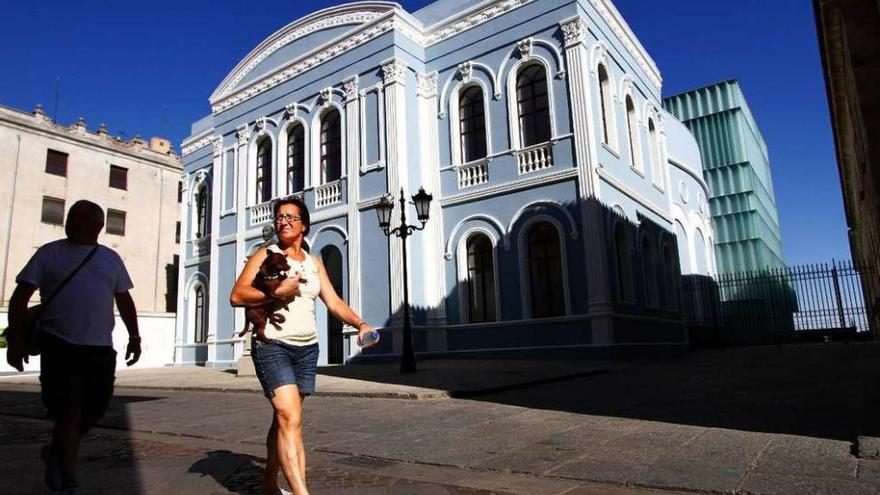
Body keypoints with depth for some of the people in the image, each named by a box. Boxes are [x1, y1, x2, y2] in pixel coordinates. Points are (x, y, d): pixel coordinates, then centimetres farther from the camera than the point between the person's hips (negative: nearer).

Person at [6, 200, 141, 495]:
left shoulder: (111, 258, 13)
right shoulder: (49, 253, 4)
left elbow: (124, 300, 17)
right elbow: (20, 298, 1)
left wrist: (134, 336, 10)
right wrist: (16, 339, -8)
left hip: (100, 348, 3)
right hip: (59, 346, -3)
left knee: (93, 411, 9)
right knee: (69, 412, -5)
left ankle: (55, 453, 37)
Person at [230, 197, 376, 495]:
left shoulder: (314, 262, 13)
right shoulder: (265, 255, 1)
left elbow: (333, 302, 7)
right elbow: (236, 296, -9)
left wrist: (360, 324, -7)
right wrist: (277, 291, -20)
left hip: (307, 348, 5)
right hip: (272, 345, -5)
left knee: (284, 418, 14)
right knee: (291, 418, -18)